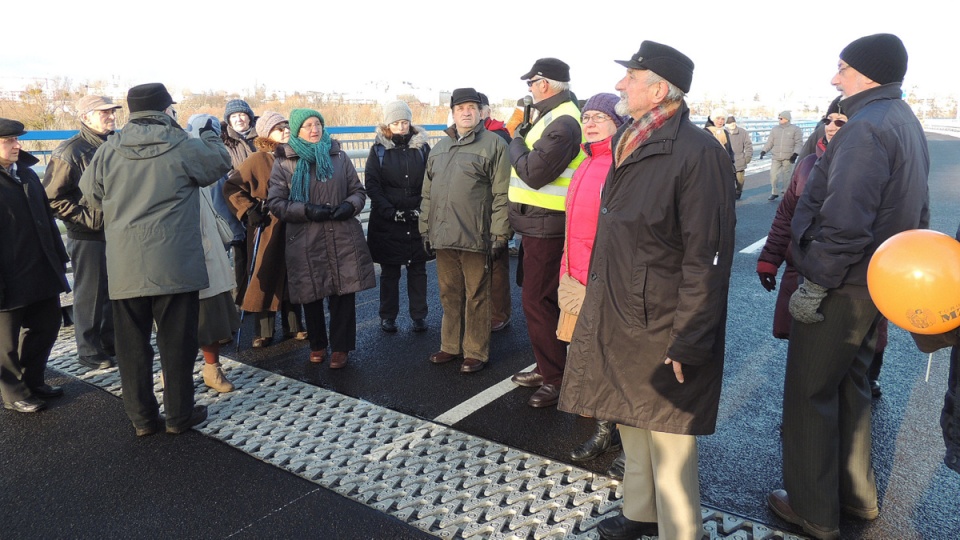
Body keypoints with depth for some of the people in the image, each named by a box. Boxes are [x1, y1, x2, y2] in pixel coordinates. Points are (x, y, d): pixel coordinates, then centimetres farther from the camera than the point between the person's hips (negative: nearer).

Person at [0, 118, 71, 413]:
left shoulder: (26, 173, 12)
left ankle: (32, 381, 34)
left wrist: (59, 257, 15)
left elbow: (47, 217, 16)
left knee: (46, 325, 17)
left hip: (41, 272, 8)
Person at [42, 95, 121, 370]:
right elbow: (53, 197, -13)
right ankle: (90, 351, 17)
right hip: (88, 236, -6)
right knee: (90, 295, 4)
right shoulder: (70, 152, -11)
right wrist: (85, 217, -18)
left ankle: (111, 342, 30)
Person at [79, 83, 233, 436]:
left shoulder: (109, 151, 2)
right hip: (175, 266, -2)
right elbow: (220, 163, 10)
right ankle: (180, 415, 19)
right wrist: (209, 133, 27)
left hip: (124, 268, 3)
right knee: (177, 341, 9)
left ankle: (142, 417, 22)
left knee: (132, 343, 12)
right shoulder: (184, 147, -7)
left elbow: (92, 195, 14)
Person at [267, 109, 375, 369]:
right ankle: (317, 345, 28)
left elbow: (358, 190, 14)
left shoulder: (339, 157, 11)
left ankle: (341, 347, 15)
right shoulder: (284, 163, 4)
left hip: (343, 239, 1)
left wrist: (350, 205, -8)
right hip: (305, 241, -1)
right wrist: (306, 210, -15)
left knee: (344, 293, 0)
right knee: (311, 296, 8)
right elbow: (275, 202, 0)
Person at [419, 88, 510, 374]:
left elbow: (501, 194, -9)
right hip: (443, 237, 6)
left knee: (476, 296, 3)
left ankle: (476, 352, 15)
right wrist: (425, 229, 15)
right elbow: (428, 193, 19)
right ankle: (450, 346, 28)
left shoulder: (493, 144, -3)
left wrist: (499, 235, -13)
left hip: (475, 238, -6)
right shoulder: (440, 148, 17)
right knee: (450, 295, 15)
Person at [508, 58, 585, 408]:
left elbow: (533, 173, -23)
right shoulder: (553, 117, 15)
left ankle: (556, 379, 7)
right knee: (536, 297, 18)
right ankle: (546, 368, 31)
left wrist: (516, 141, -8)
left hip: (545, 227, -11)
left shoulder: (562, 123, -18)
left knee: (538, 301, -5)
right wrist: (523, 134, 4)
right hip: (537, 224, 11)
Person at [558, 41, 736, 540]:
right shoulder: (628, 144, 10)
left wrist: (688, 343, -19)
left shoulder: (697, 152, -18)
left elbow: (707, 259, -20)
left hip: (663, 331, -8)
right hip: (616, 319, 9)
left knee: (668, 439, 7)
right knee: (631, 425, 22)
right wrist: (598, 303, 17)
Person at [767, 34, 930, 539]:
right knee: (850, 384, 22)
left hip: (841, 288, -10)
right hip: (876, 283, 10)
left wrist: (813, 285, -23)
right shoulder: (905, 122, 12)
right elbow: (912, 212, 18)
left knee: (809, 392, 4)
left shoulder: (866, 128, -20)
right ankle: (856, 493, 36)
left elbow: (844, 222, -29)